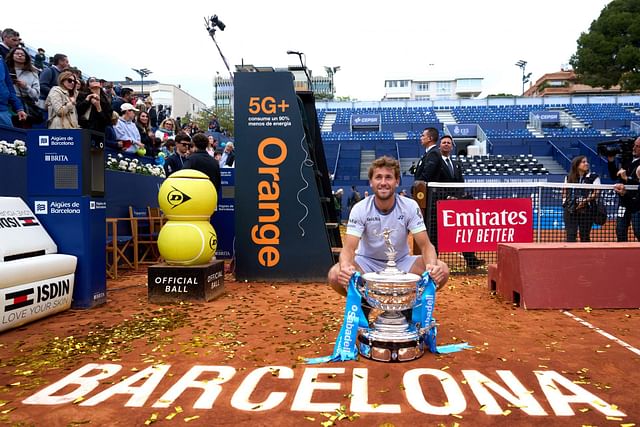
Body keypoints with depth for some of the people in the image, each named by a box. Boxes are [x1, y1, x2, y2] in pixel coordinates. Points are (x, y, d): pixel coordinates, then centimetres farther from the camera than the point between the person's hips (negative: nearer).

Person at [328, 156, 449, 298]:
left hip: (401, 262, 2)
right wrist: (345, 266, -49)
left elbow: (425, 245, -16)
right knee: (335, 276, -31)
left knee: (442, 271, -24)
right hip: (368, 262, -1)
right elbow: (349, 247, -24)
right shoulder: (360, 209, -17)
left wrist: (432, 266, -40)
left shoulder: (410, 206, -14)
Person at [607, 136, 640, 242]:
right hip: (624, 202, 7)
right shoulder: (627, 160, 9)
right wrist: (611, 161, 4)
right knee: (620, 232, 10)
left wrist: (627, 178, -22)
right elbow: (614, 176, 13)